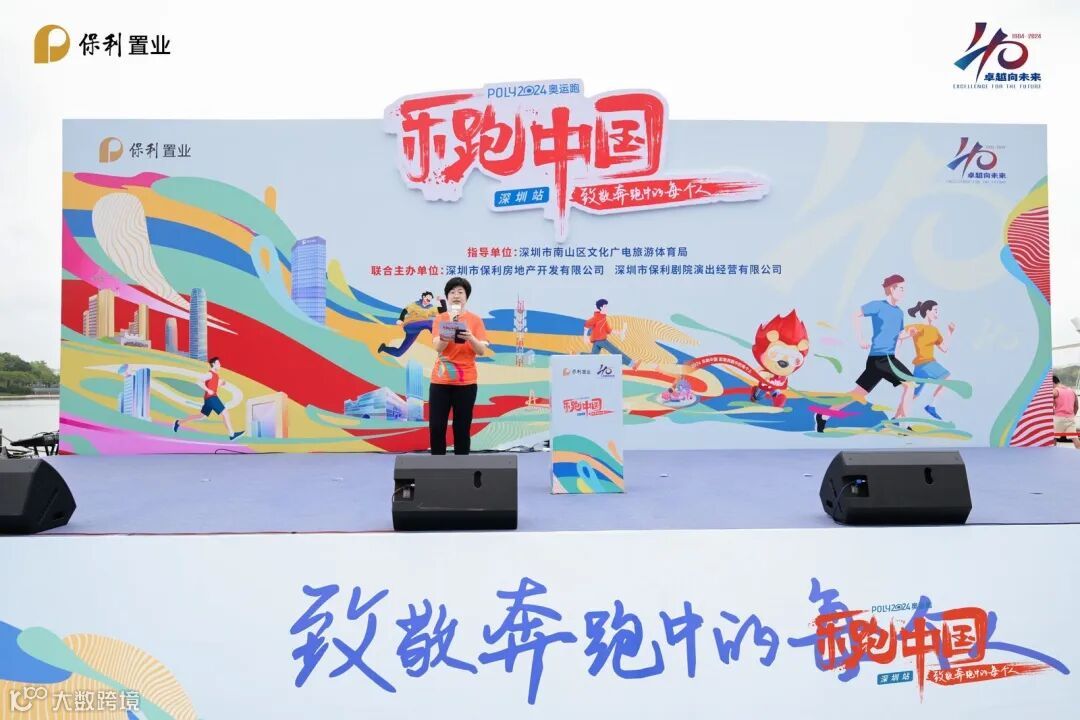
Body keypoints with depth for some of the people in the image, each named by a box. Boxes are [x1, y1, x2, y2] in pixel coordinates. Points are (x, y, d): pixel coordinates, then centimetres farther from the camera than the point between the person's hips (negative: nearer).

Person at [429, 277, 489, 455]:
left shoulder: (475, 320, 2)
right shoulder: (440, 319, 6)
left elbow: (482, 350, -4)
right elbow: (438, 347, -6)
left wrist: (470, 338, -23)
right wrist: (448, 332, -23)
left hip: (466, 381, -1)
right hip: (440, 380, 1)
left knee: (462, 428, 1)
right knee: (436, 426, -2)